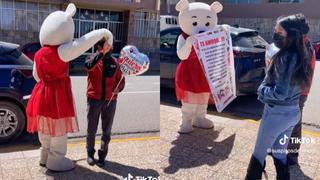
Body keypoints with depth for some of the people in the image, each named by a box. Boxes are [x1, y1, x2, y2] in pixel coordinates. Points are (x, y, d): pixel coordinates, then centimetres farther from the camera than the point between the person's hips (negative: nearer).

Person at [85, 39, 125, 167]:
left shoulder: (114, 62, 7)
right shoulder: (93, 58, -2)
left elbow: (121, 79, 10)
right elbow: (89, 65, -25)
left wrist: (119, 88, -11)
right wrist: (103, 52, -31)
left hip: (110, 101, 2)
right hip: (94, 99, -2)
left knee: (107, 130, 8)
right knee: (91, 129, 9)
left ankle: (102, 155, 23)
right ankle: (90, 153, 26)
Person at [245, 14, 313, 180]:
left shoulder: (285, 57, -23)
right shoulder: (299, 56, 4)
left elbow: (280, 93, -25)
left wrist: (262, 90, -9)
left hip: (277, 113, -8)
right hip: (293, 112, 8)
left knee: (259, 153, 9)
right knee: (280, 153, 22)